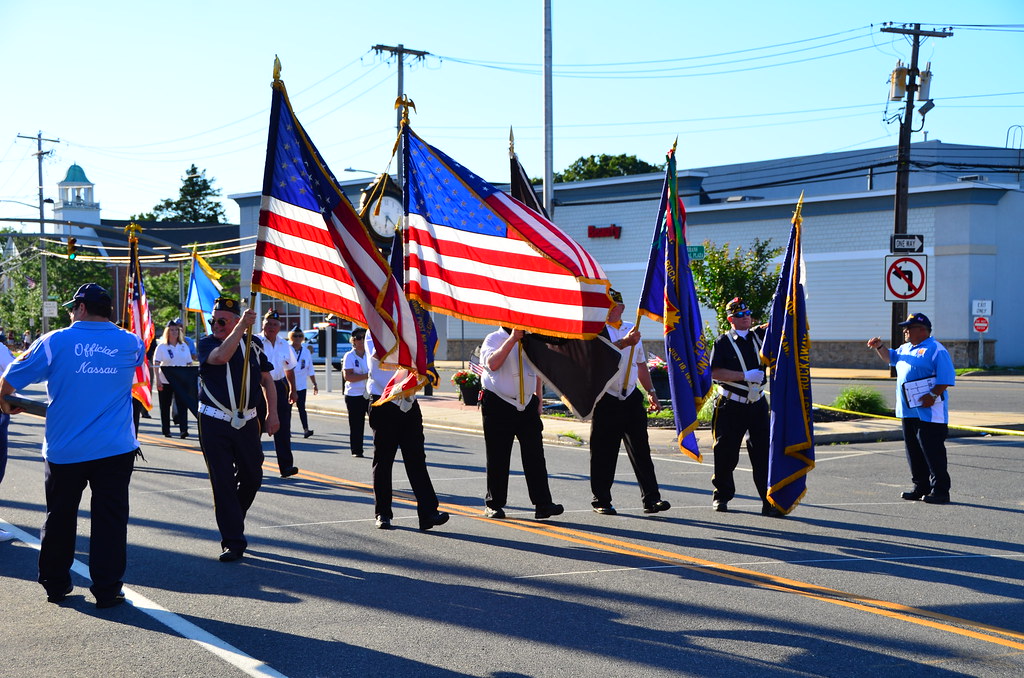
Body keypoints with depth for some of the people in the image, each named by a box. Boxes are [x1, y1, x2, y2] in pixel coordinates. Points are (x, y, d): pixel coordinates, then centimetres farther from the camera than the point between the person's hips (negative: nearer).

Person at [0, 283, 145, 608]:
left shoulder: (55, 342, -6)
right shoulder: (130, 344, 1)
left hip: (64, 450, 0)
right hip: (116, 449, 1)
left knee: (60, 518, 15)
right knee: (110, 519, 5)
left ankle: (55, 584, 25)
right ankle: (107, 590, 6)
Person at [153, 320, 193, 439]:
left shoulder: (184, 346, 10)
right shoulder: (162, 347, 0)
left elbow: (189, 363, 13)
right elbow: (156, 364, -5)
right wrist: (158, 380, -15)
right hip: (165, 381, -1)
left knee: (182, 404, -11)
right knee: (165, 406, 6)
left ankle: (184, 430, -16)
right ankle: (166, 431, 16)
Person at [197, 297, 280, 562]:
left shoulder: (253, 344, 5)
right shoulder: (206, 344, -3)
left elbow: (267, 380, 13)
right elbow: (220, 356, -27)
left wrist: (272, 413, 5)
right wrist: (241, 327, -29)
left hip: (247, 422, 3)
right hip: (214, 423, -3)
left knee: (252, 477, 9)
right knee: (222, 483, -3)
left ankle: (233, 518, 36)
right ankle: (233, 543, 3)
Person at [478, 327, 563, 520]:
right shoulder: (494, 339, -3)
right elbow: (492, 363, -23)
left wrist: (539, 398, 18)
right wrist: (512, 339, -22)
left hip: (527, 405, 4)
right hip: (499, 405, -4)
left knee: (535, 453, -2)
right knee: (497, 457, 3)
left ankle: (542, 503, -2)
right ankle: (494, 504, 14)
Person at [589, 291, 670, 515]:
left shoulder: (632, 330, 18)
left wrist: (651, 391, 16)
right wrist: (625, 342, -36)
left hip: (631, 398, 4)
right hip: (605, 400, -4)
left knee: (641, 450, -1)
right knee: (603, 453, 1)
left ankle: (651, 499, -2)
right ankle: (601, 501, 11)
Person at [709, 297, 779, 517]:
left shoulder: (759, 336, 10)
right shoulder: (723, 342, -2)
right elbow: (715, 373, -11)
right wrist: (745, 376, -17)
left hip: (758, 405, 3)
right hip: (731, 406, -3)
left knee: (763, 453, -4)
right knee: (726, 453, 6)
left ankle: (769, 502, -4)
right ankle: (721, 496, 23)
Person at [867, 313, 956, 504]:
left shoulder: (935, 350, -10)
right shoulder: (905, 349, 18)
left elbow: (946, 378, -16)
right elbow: (890, 357, 37)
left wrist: (933, 395, -24)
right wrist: (880, 346, 19)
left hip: (929, 413, -9)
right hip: (908, 411, 9)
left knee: (932, 452, -7)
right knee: (914, 453, 13)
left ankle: (940, 491, -2)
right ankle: (921, 488, 23)